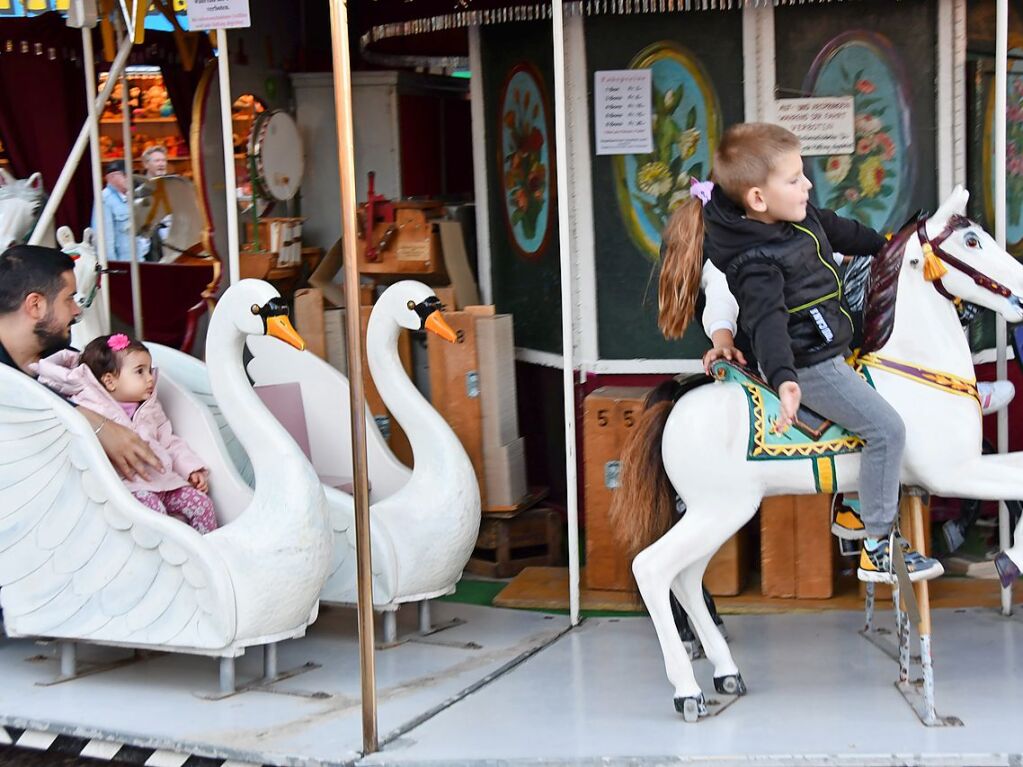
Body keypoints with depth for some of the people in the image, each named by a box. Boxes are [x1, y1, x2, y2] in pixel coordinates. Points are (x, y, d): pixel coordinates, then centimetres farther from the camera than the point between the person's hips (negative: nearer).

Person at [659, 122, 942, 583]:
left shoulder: (799, 214, 0)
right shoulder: (755, 260, -28)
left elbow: (837, 230, 19)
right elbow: (766, 320, -40)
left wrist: (886, 247, 34)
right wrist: (783, 378, -54)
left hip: (828, 350, 11)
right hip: (807, 366, -11)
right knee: (887, 428, -13)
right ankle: (877, 548, -6)